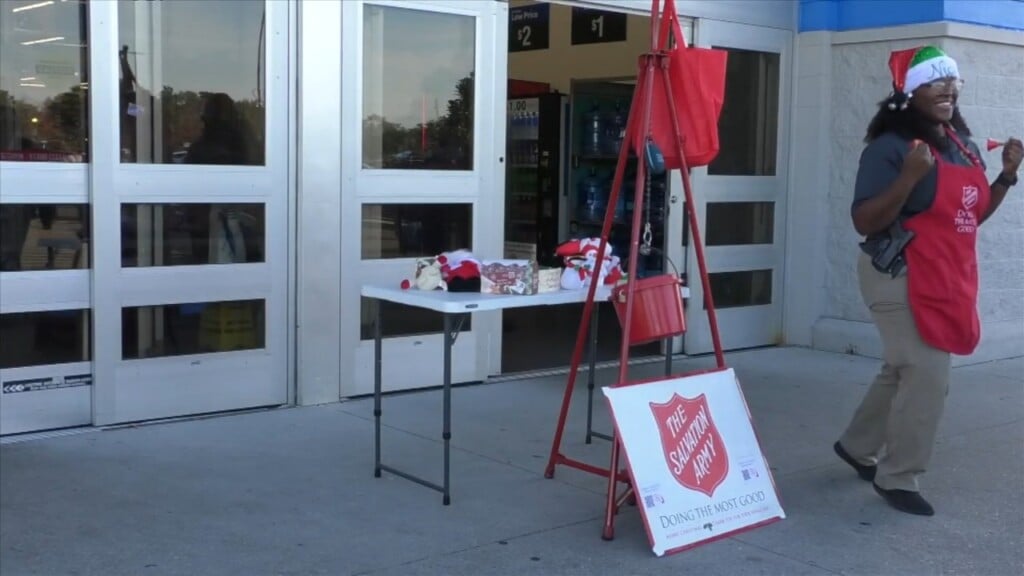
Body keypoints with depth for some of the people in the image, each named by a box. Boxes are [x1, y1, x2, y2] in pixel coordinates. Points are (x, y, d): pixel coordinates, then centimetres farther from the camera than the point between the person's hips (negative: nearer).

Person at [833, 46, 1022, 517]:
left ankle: (857, 446, 36)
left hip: (949, 279, 8)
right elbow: (864, 222, -20)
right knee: (927, 376, -10)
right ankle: (897, 478, 6)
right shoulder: (891, 147, -15)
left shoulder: (964, 145, 10)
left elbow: (972, 215, 18)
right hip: (902, 278, -8)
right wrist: (909, 177, -29)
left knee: (903, 370, 18)